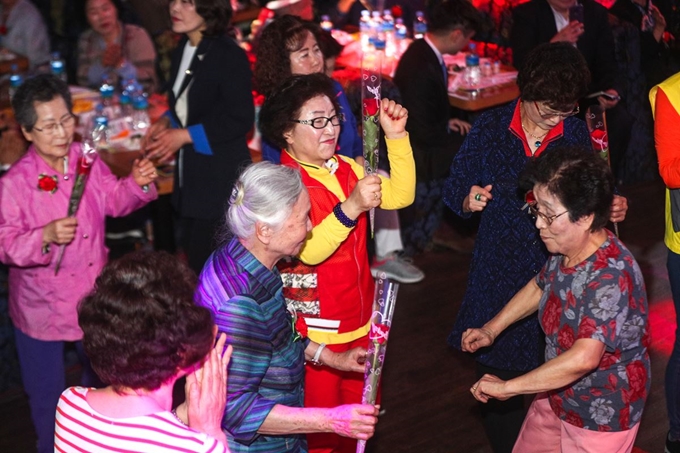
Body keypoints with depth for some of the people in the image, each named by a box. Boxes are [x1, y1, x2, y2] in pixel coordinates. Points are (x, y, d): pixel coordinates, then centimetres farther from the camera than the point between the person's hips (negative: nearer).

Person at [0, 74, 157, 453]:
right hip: (42, 306, -5)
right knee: (48, 396, 10)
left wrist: (138, 183, -15)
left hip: (92, 296, 5)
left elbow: (115, 200, 4)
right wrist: (46, 236, -37)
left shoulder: (86, 161, -8)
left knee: (102, 379, 27)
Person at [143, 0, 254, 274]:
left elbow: (240, 120, -16)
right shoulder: (182, 51, 9)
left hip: (221, 179, -8)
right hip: (190, 179, 8)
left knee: (206, 266, -4)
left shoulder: (229, 56, -16)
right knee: (193, 256, 15)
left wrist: (185, 135, -18)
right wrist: (167, 122, 1)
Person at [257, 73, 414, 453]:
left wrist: (397, 136, -5)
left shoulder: (346, 169, 5)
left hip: (360, 324, 7)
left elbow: (401, 195, 2)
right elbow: (309, 251, -30)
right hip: (313, 333, -7)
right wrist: (350, 208, -41)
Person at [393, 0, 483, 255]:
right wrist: (468, 140, -12)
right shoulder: (422, 68, -28)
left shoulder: (422, 51, 0)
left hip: (420, 146, 9)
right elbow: (424, 134, -24)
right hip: (419, 159, -9)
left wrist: (447, 122, 1)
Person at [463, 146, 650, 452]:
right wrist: (491, 329, 9)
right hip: (556, 397, 8)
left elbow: (583, 358, -42)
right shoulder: (563, 251, -8)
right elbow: (539, 286, 16)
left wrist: (507, 387, -36)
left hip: (602, 418, -7)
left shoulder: (611, 276, -33)